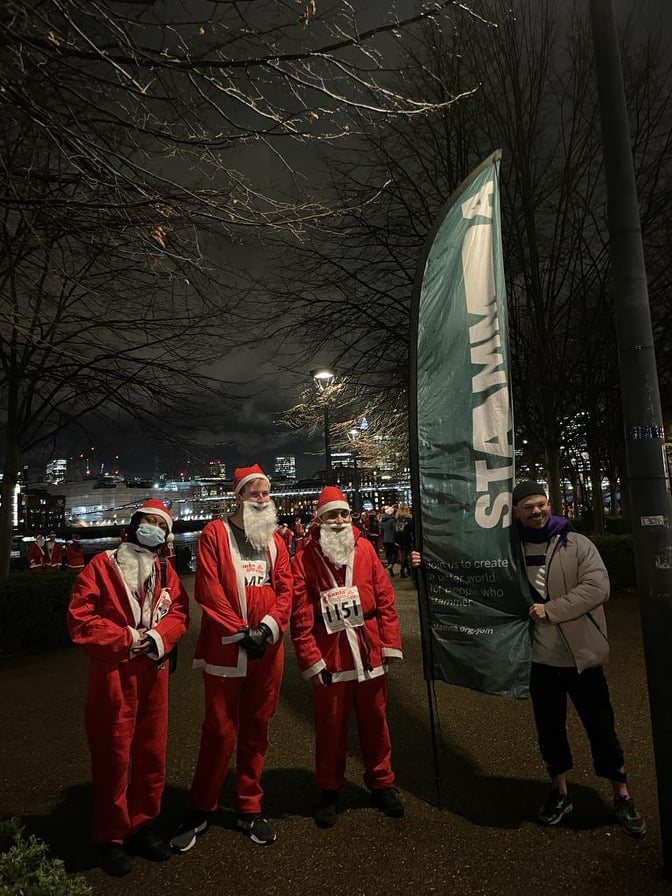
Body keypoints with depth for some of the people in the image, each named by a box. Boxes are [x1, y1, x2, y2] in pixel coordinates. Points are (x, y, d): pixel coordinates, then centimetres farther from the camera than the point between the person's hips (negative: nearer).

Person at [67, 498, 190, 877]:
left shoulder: (166, 572, 9)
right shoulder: (101, 566, -6)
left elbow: (179, 613, 3)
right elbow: (80, 618, -11)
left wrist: (159, 637, -16)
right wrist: (126, 638, -14)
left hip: (154, 673, 5)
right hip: (113, 674, -4)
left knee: (152, 753, 13)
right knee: (113, 756, 6)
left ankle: (143, 826, 32)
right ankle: (112, 837, 25)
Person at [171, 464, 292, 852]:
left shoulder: (276, 540, 10)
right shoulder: (215, 534, -4)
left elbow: (285, 589, 4)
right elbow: (209, 590, -11)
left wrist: (267, 627, -11)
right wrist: (240, 633, -13)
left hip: (267, 650, 4)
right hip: (225, 650, -4)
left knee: (257, 730, 14)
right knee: (220, 732, 5)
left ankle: (251, 808, 31)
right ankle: (201, 811, 26)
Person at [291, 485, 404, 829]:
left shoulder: (365, 549, -1)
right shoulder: (305, 559, -7)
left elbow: (385, 598, 0)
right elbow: (301, 617, -7)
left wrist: (390, 643, -2)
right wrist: (311, 660, -9)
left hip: (369, 651, 2)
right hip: (330, 655, -2)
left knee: (374, 721, 17)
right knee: (330, 726, 13)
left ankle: (381, 784, 37)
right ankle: (329, 791, 34)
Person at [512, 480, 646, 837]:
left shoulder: (577, 544, -7)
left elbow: (597, 587, -18)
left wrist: (550, 609, -22)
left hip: (581, 654, -2)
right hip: (539, 657, 3)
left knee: (601, 726, 12)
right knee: (549, 727, 16)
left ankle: (621, 796, 33)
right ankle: (559, 792, 37)